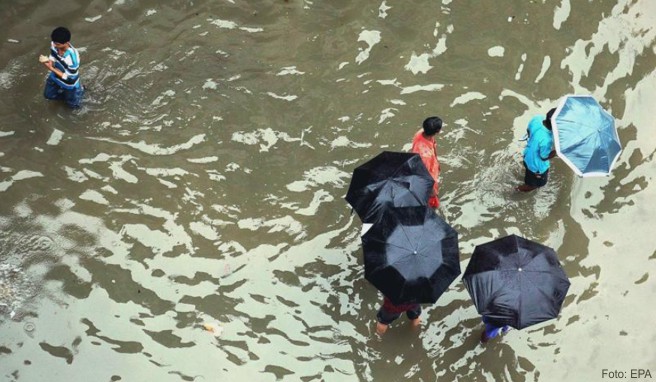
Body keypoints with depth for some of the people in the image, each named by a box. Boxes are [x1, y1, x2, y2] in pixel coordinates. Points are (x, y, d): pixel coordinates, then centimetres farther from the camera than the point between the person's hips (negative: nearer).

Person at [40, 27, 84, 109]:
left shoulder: (72, 57, -43)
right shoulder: (54, 45, -25)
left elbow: (68, 78, -31)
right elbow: (52, 57, -3)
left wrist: (51, 68, -36)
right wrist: (49, 61, -27)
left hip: (69, 82, -5)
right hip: (56, 75, 5)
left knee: (73, 105, 14)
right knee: (48, 95, 22)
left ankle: (79, 89, 39)